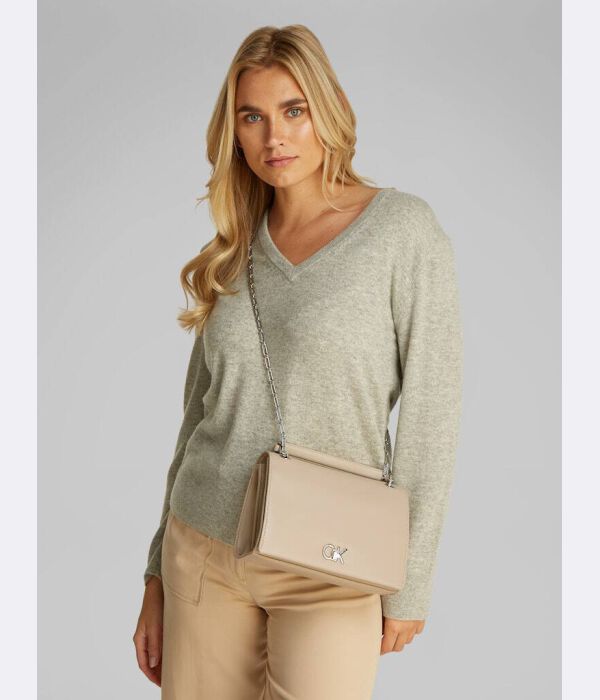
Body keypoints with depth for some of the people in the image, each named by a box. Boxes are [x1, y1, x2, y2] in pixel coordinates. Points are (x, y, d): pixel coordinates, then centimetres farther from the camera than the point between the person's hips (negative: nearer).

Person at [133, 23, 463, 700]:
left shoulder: (403, 227, -7)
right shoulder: (235, 252, 6)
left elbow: (430, 413, -8)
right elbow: (200, 414, 10)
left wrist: (410, 585, -7)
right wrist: (157, 576, 11)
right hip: (203, 551, 4)